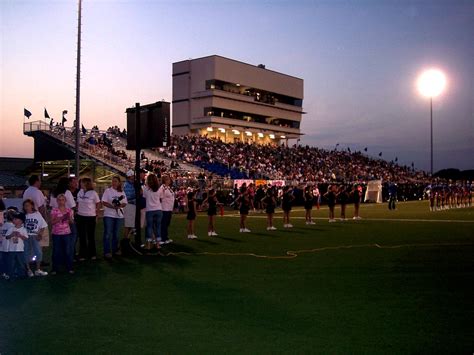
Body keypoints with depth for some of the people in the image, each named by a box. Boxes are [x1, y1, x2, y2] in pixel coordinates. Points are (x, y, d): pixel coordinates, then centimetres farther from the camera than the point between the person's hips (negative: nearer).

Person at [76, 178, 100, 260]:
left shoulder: (93, 193, -10)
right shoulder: (80, 192, 3)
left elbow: (98, 204, -1)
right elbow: (78, 203, 14)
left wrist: (96, 213, 0)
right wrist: (77, 210, 4)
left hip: (90, 217, -4)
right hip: (80, 216, 4)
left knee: (91, 236, 8)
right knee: (82, 236, 8)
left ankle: (92, 254, 22)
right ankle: (82, 255, 17)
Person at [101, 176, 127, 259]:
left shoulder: (122, 192, 10)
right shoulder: (107, 191, -1)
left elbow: (125, 203, 9)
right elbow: (104, 202, -8)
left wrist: (120, 205, -13)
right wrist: (112, 206, -21)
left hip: (119, 215, 4)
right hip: (109, 215, -4)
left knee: (116, 234, 11)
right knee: (108, 234, -7)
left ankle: (115, 250, 21)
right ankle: (107, 252, -5)